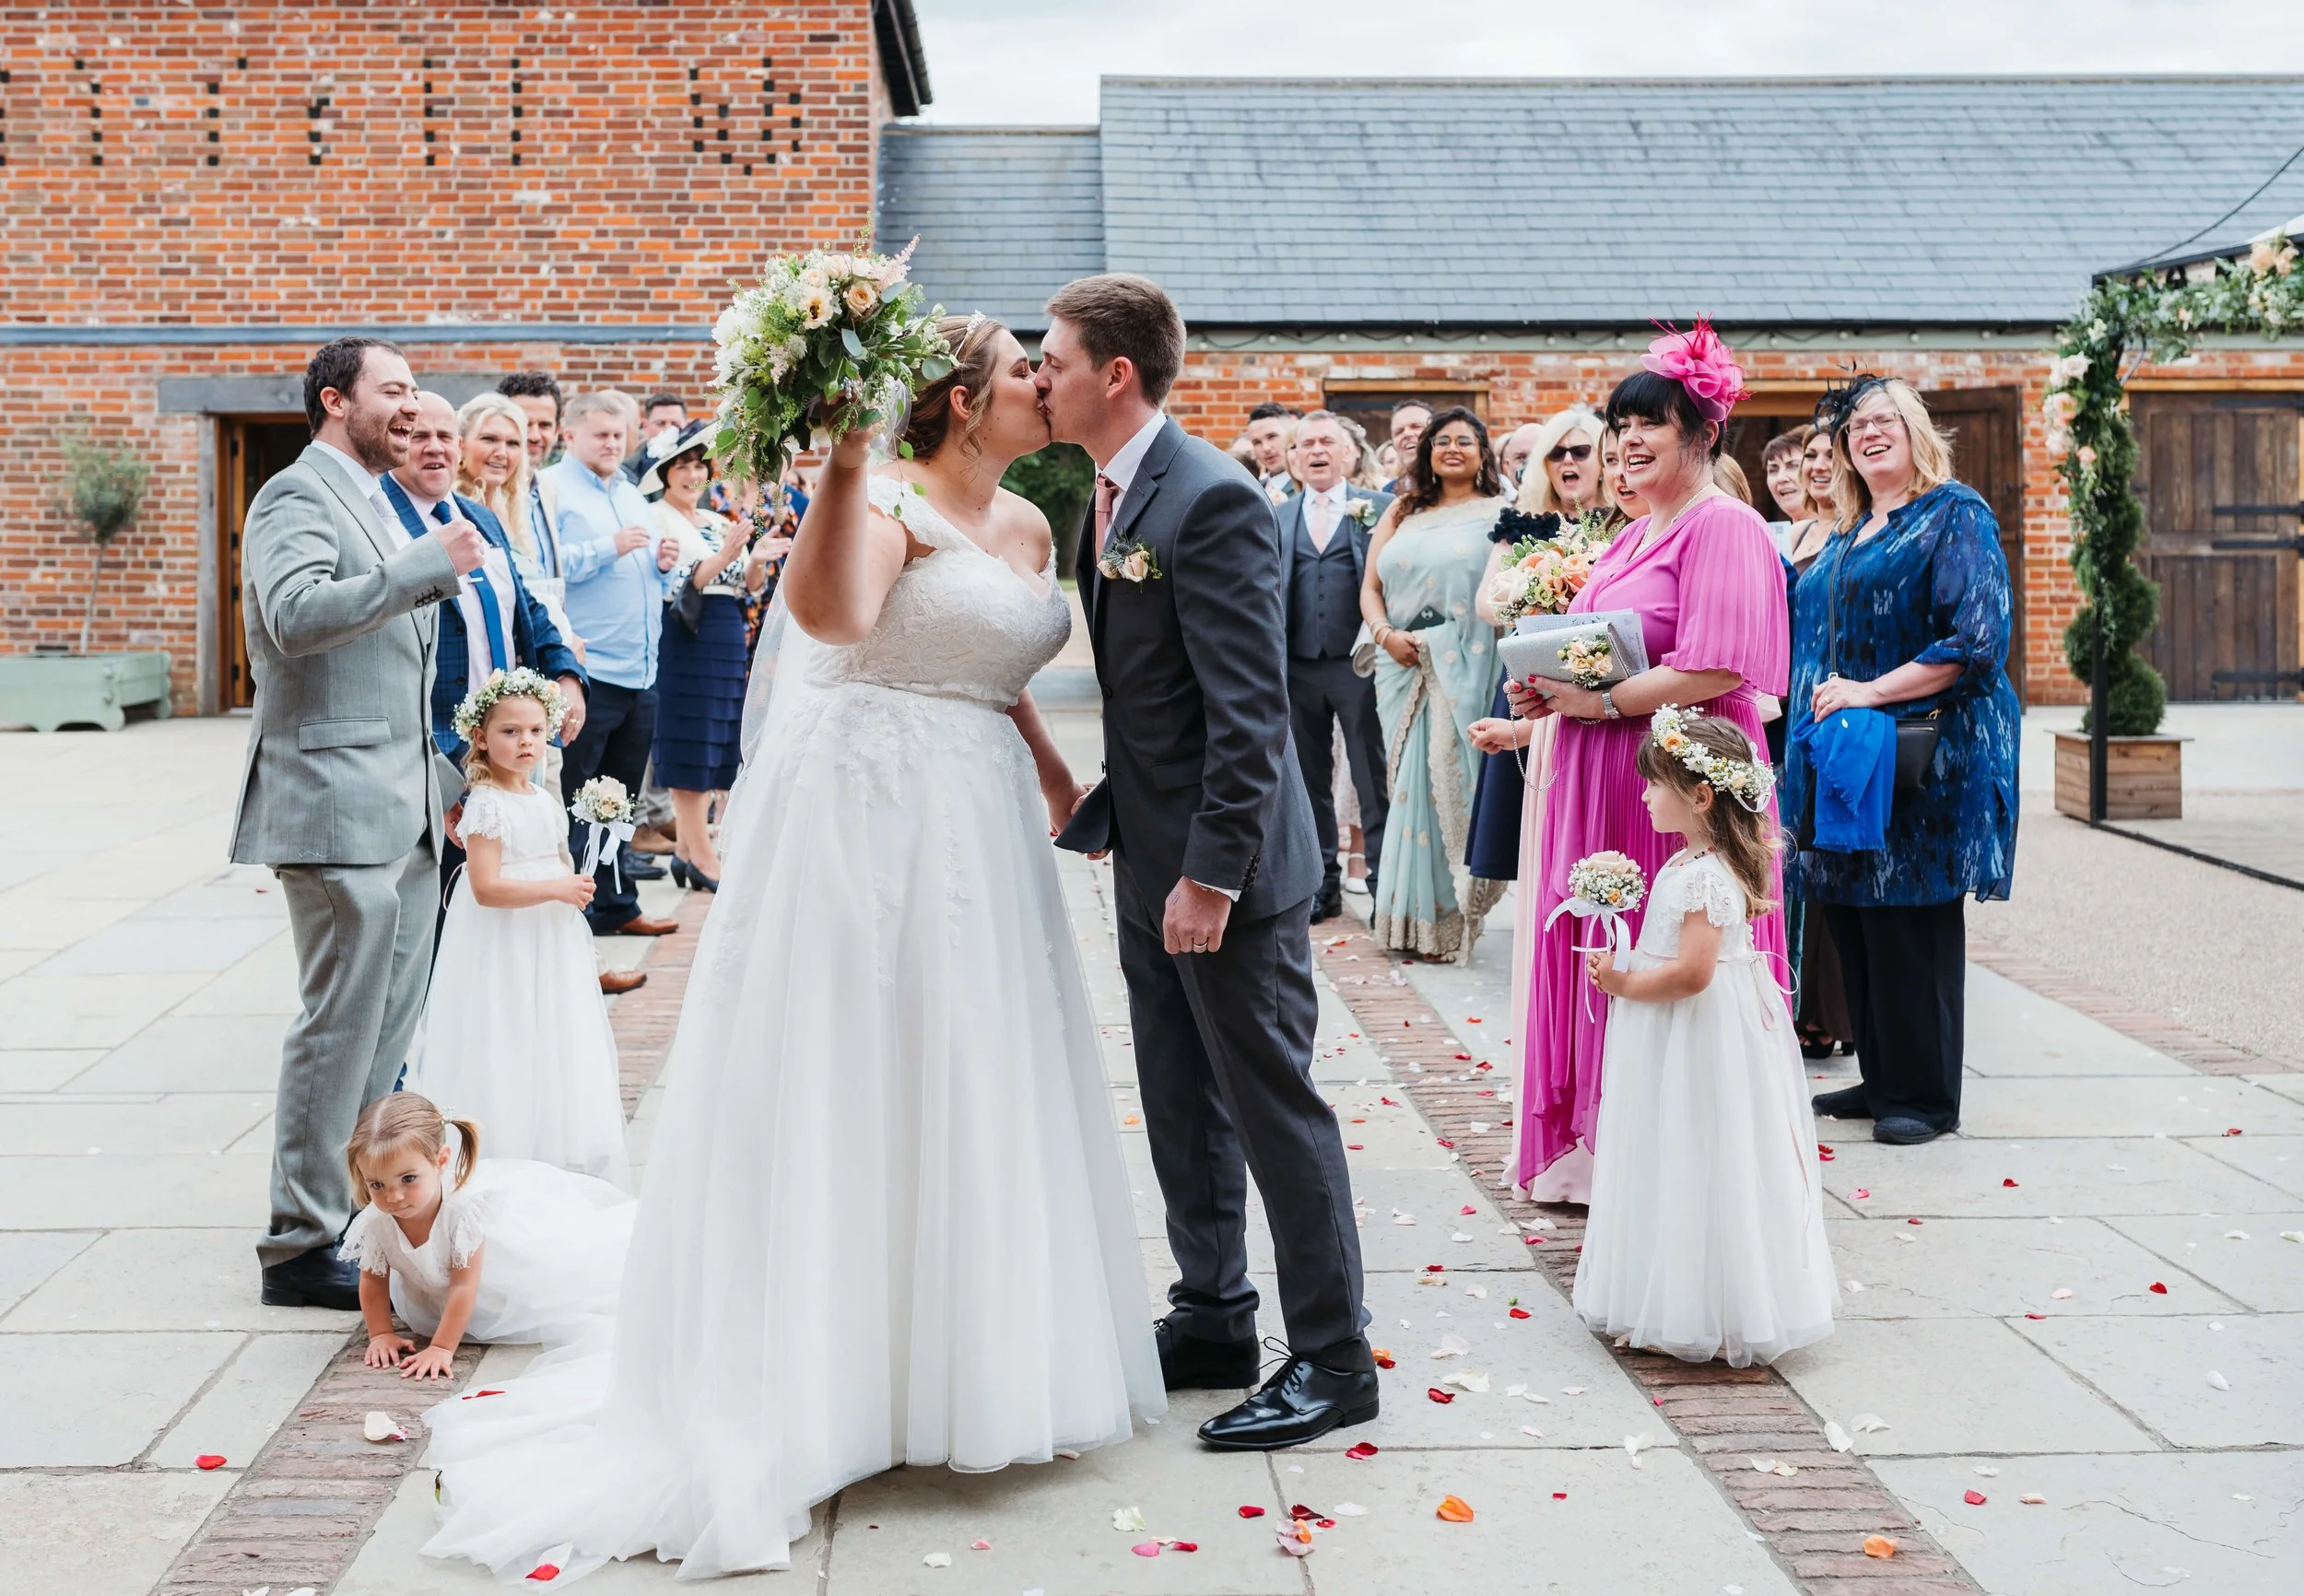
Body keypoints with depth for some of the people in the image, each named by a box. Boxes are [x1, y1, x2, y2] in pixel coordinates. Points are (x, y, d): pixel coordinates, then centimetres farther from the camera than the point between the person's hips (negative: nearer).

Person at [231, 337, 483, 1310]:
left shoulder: (379, 505, 21)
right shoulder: (298, 497, -9)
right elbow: (297, 615, -28)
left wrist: (446, 780, 24)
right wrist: (427, 565, -26)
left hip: (403, 812, 9)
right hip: (336, 805, -9)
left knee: (390, 1027, 12)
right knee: (339, 1028, -6)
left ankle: (365, 1212, 22)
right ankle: (301, 1247, 3)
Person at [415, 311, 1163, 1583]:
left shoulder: (1027, 527, 13)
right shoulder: (889, 502, -13)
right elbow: (830, 615, -33)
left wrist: (1049, 768, 13)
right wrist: (845, 461, -32)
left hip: (976, 828, 8)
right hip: (874, 820, -8)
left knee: (973, 1085, 12)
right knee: (859, 1087, -1)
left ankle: (965, 1360, 26)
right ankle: (833, 1376, 11)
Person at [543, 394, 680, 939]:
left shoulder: (632, 496, 20)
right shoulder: (551, 490, -4)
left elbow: (655, 583, 25)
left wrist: (663, 563, 4)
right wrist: (609, 548, -19)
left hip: (640, 673, 8)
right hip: (587, 673, -8)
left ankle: (616, 906, 23)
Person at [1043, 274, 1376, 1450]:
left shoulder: (1211, 500, -19)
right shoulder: (1108, 497, 10)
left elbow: (1249, 705, -22)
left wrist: (1213, 871, -24)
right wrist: (1107, 815, 13)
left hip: (1226, 866, -9)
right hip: (1151, 861, 9)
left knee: (1274, 1107, -1)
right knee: (1181, 1106, 16)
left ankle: (1332, 1358, 10)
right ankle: (1212, 1321, 29)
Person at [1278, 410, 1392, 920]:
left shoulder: (1380, 509, 2)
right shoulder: (1277, 518, 12)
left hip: (1359, 663, -4)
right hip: (1297, 667, 4)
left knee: (1374, 779, 0)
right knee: (1309, 779, 10)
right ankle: (1322, 882, 19)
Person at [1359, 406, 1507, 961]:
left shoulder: (1498, 513, 3)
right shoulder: (1401, 513, 16)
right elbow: (1370, 587, 13)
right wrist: (1385, 633, -7)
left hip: (1465, 670, -4)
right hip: (1402, 666, 4)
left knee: (1453, 782, -5)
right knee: (1408, 783, 6)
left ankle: (1450, 914, 5)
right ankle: (1408, 914, 15)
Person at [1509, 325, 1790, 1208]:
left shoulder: (1723, 526, -10)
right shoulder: (1633, 536, 19)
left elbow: (1718, 669, -20)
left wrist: (1602, 701, -17)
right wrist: (1553, 693, 4)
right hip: (1599, 785, 9)